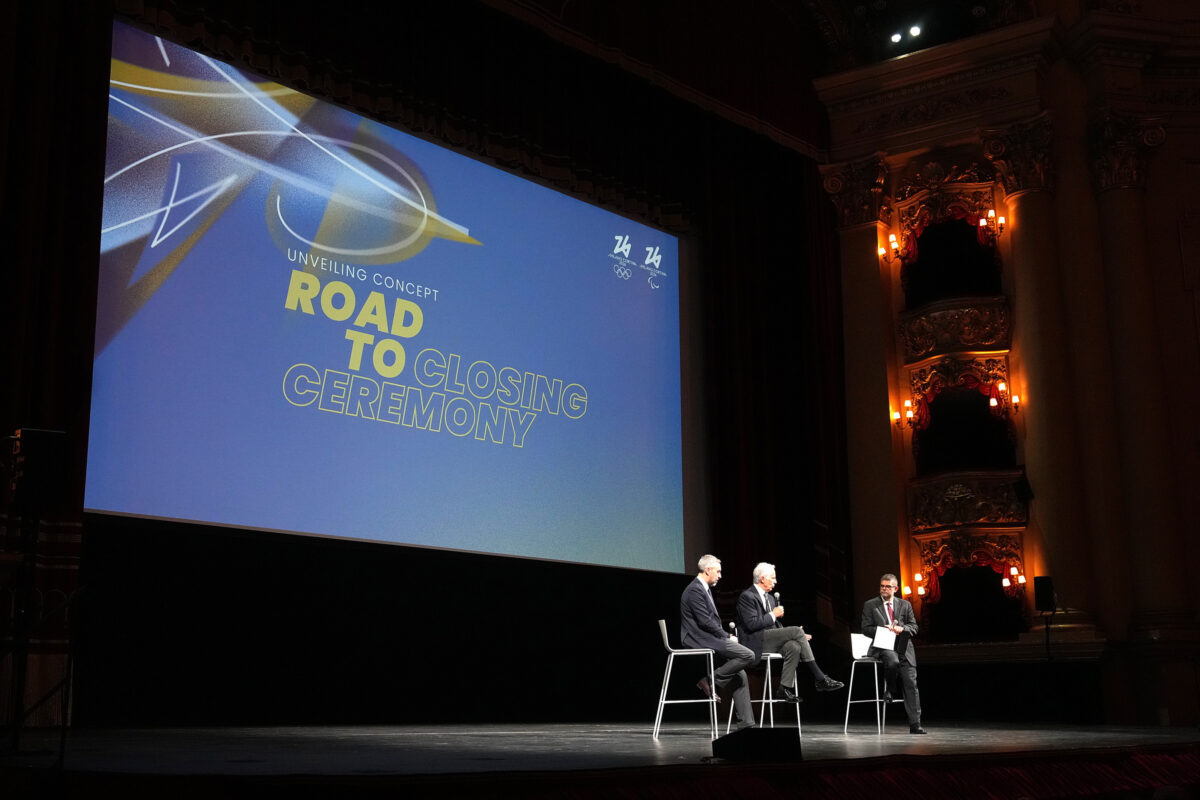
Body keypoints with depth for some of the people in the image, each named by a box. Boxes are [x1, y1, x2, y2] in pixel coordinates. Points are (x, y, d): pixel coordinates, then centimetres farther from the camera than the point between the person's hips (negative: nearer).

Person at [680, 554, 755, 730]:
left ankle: (745, 723, 7)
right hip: (699, 640, -11)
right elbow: (705, 621, -19)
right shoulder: (695, 590, -13)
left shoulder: (705, 589, 20)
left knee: (740, 675, 7)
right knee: (748, 655, -20)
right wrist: (727, 636, -10)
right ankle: (710, 680, -12)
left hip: (707, 638, 11)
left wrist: (726, 635, 6)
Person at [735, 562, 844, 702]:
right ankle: (820, 679, -18)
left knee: (794, 647, -23)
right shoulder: (747, 597, -6)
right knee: (796, 630, -21)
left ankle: (785, 688, -22)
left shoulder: (770, 598, 22)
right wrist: (773, 615, -11)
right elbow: (751, 624, -18)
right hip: (756, 642, -8)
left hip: (771, 641, 9)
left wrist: (798, 636, 6)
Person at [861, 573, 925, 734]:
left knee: (911, 683, -8)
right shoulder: (870, 605, 8)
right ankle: (889, 689, -5)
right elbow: (866, 629, 4)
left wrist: (902, 629, -11)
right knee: (892, 660, -37)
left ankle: (915, 724, -5)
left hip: (904, 648, 2)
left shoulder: (905, 605, 15)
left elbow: (914, 627, 11)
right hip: (882, 647, -2)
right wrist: (883, 630, -13)